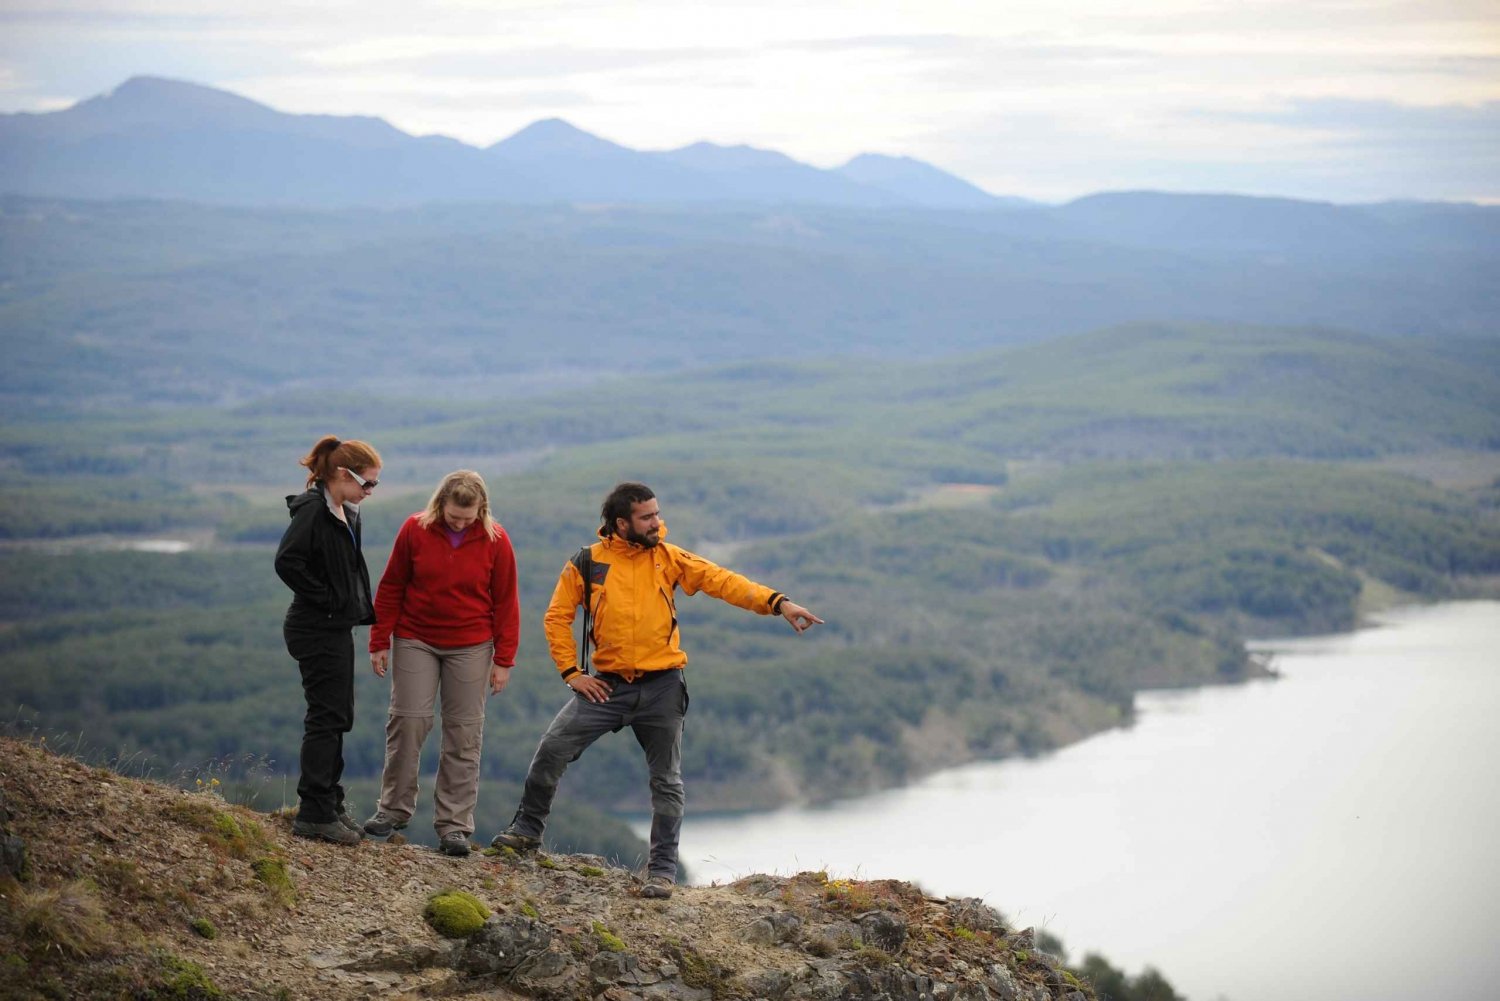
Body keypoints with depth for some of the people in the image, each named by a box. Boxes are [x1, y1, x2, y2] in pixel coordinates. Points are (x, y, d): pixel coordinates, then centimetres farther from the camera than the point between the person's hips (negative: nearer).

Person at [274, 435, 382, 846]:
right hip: (318, 628, -10)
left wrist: (363, 609, 12)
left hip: (336, 627, 10)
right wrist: (325, 599, -19)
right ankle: (315, 814, -3)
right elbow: (287, 561, -27)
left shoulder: (344, 512, 12)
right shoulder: (313, 510, -17)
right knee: (327, 717, -7)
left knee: (337, 718, 16)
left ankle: (327, 802, 26)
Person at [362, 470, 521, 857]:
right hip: (415, 642, 0)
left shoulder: (495, 541, -7)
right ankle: (394, 808, 12)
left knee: (464, 734, 0)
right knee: (408, 720, -3)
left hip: (470, 647, 0)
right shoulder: (415, 530, -7)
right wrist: (380, 643, 1)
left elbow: (505, 602, -1)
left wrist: (503, 660, -2)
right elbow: (391, 589, 1)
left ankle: (454, 824, 4)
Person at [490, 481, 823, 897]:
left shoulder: (668, 558, 0)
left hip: (661, 688, 1)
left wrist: (777, 602, -19)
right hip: (608, 686, 0)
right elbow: (557, 617, 4)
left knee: (667, 782, 4)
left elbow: (721, 581, -8)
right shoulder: (587, 564, -2)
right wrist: (570, 672, -4)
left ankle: (662, 870, 13)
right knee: (553, 749, -8)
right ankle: (528, 829, 11)